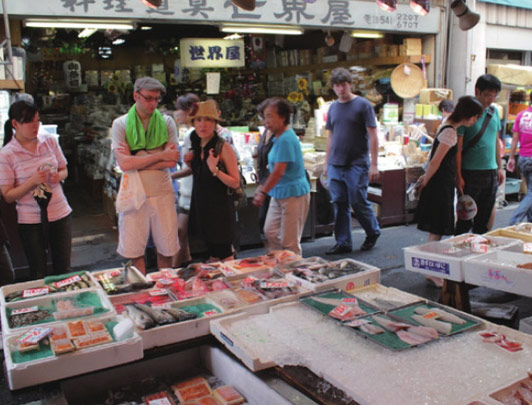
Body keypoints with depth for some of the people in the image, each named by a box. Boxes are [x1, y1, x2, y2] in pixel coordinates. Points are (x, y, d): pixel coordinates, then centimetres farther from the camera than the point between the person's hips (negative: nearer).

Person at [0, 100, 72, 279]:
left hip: (60, 214, 3)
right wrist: (32, 181, -22)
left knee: (63, 269, 12)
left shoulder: (50, 141, 0)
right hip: (30, 221, -3)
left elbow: (64, 170, 13)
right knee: (38, 274, 11)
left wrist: (58, 176, -10)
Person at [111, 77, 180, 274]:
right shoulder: (121, 124, -1)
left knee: (166, 249, 9)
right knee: (135, 251, 7)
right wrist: (160, 156, -13)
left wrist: (136, 161, -12)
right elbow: (124, 163, -14)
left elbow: (172, 162, -7)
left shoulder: (167, 122, 3)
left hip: (163, 193, 1)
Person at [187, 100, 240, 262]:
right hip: (202, 206, 7)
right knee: (212, 255, 15)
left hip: (220, 209, -7)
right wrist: (190, 163, 2)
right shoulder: (197, 147, 7)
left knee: (224, 256, 1)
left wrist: (215, 170, -29)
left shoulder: (224, 148, -14)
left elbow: (235, 183, -14)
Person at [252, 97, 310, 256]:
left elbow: (279, 171, -23)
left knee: (289, 242, 0)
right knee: (270, 232, 13)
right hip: (279, 194, 10)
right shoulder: (278, 137, 10)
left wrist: (263, 192, -19)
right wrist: (263, 187, 16)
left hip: (293, 194, -10)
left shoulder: (286, 139, -20)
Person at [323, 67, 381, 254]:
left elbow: (372, 135, -6)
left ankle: (373, 232, 24)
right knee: (339, 204, 6)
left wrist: (373, 164, -11)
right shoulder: (333, 107, 12)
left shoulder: (363, 105, -4)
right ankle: (343, 243, 15)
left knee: (358, 202, -2)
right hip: (335, 165, 5)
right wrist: (327, 162, 15)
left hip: (357, 165, -5)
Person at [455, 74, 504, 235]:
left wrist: (500, 167, 15)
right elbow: (457, 148, -12)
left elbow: (496, 141, 18)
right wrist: (458, 176, -15)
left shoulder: (494, 112, 9)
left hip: (491, 172, 6)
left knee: (484, 219, 13)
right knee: (465, 218, 2)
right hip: (470, 173, -6)